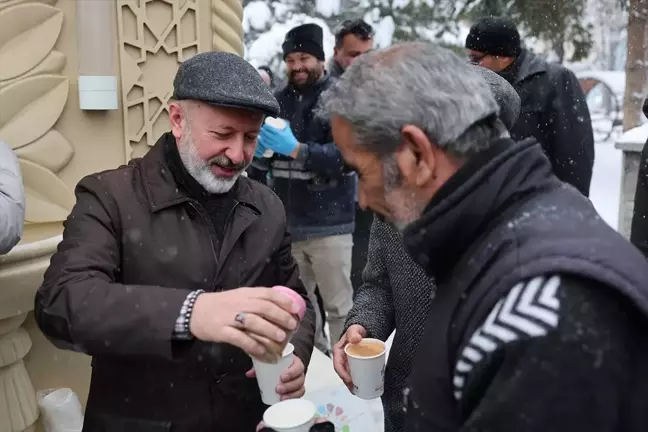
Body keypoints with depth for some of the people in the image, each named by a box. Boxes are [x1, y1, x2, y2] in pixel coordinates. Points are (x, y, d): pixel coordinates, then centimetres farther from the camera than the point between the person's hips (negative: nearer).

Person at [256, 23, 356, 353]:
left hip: (328, 224, -5)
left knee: (338, 306, 1)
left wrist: (296, 148, -27)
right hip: (286, 222, 6)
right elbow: (260, 151, 18)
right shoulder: (278, 100, 10)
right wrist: (257, 149, -6)